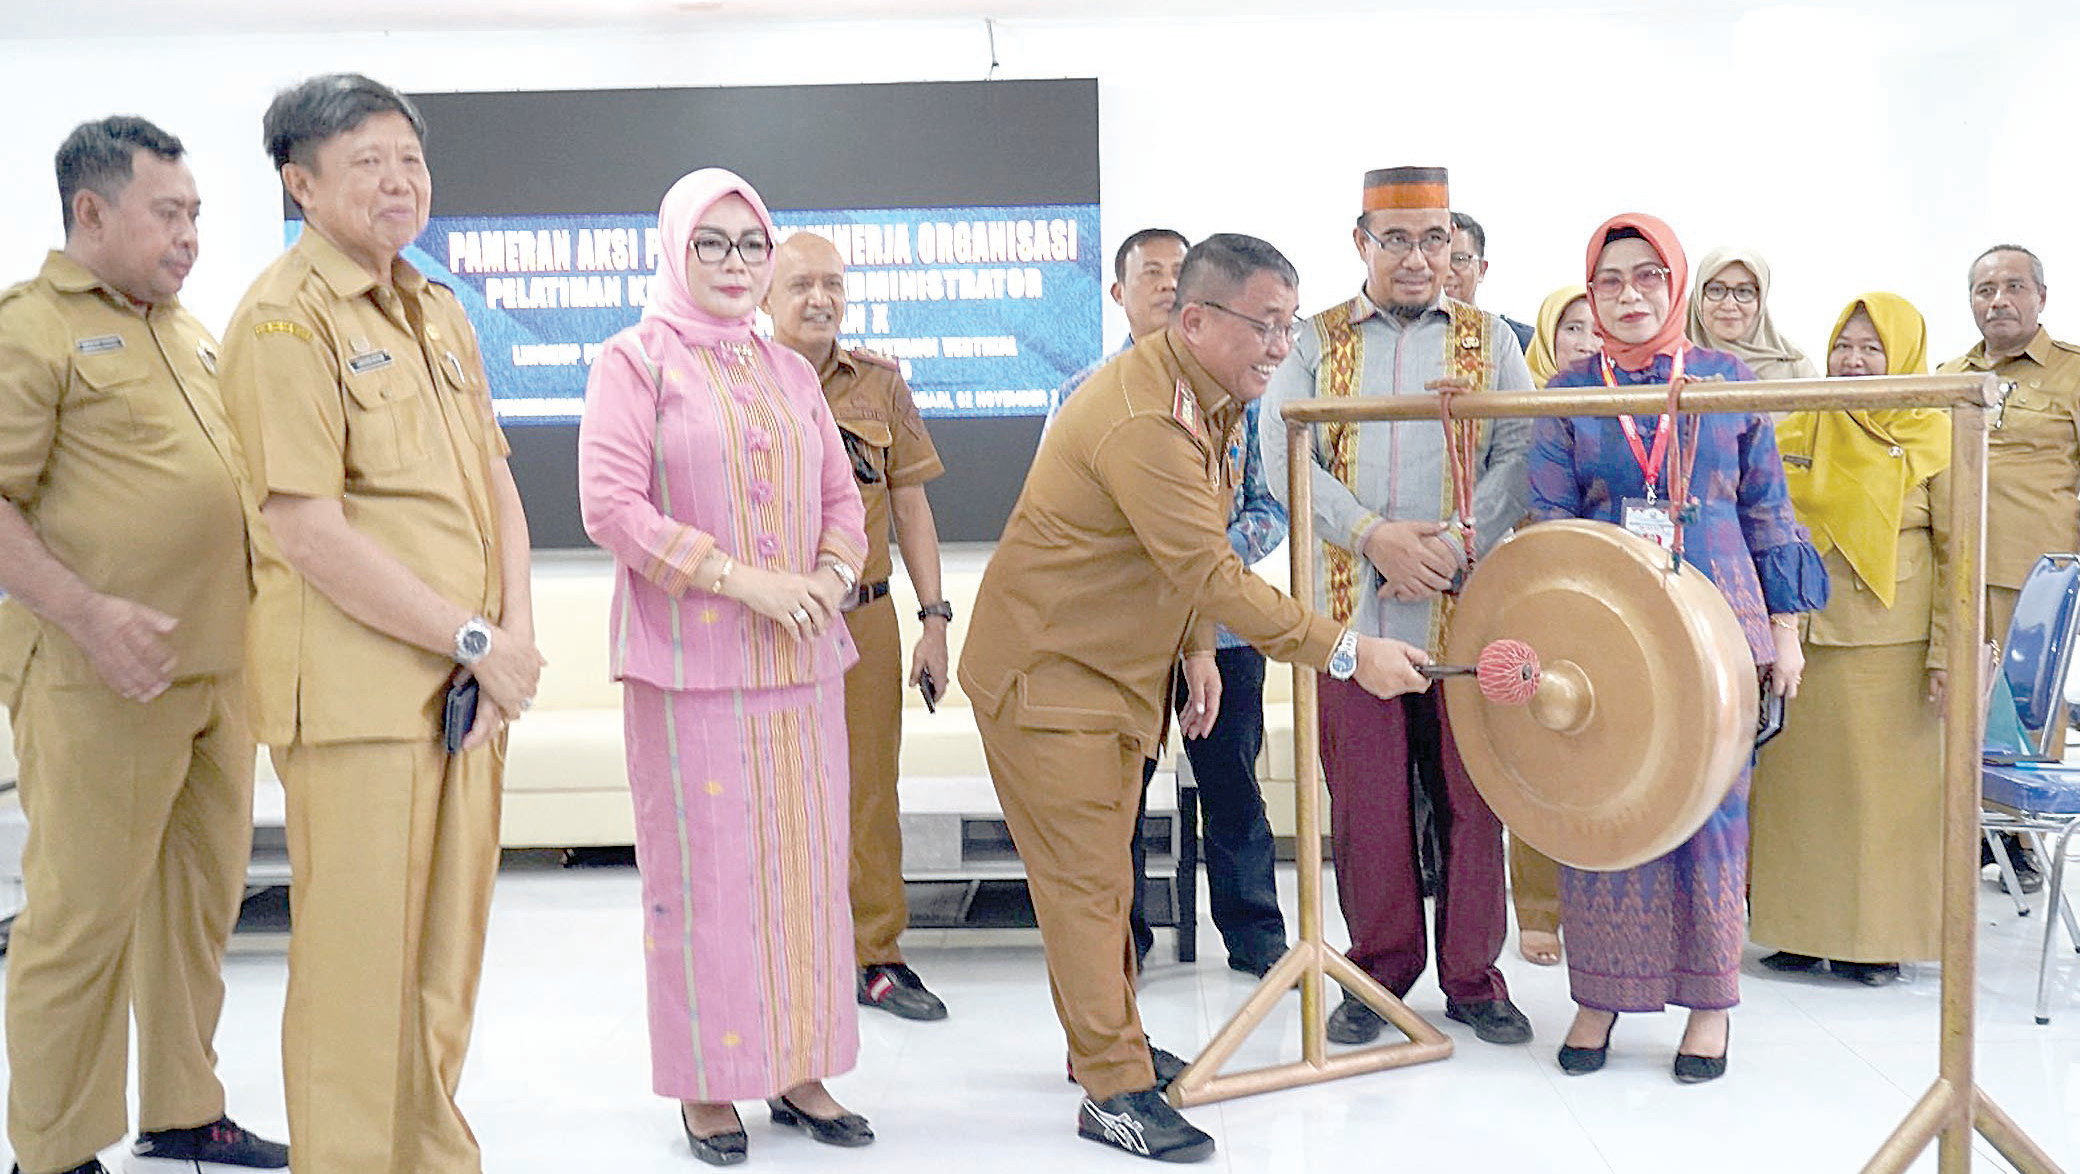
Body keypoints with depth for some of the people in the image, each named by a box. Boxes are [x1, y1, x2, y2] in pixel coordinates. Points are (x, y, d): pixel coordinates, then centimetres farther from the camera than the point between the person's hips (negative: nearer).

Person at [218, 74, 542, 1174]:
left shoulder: (438, 314, 15)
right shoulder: (284, 318, -10)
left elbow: (496, 483, 14)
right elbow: (312, 534, -17)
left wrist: (514, 634, -1)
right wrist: (477, 642, -14)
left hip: (469, 687, 7)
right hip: (360, 691, -7)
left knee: (448, 947, 16)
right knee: (360, 957, 1)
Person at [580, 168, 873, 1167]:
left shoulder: (791, 372, 16)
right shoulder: (636, 361, -1)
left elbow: (842, 496, 17)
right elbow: (610, 504, -11)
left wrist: (830, 576, -4)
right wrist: (739, 577, -17)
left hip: (800, 662, 5)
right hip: (689, 660, -5)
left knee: (804, 861, 8)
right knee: (701, 867, 0)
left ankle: (798, 1068, 20)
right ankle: (707, 1085, 12)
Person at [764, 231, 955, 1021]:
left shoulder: (880, 383, 9)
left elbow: (909, 504, 10)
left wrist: (934, 617, 6)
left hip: (864, 617, 2)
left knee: (869, 790, 7)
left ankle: (877, 955, 18)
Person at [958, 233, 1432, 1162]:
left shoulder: (1206, 396, 4)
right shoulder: (1144, 422, -29)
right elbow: (1215, 578, -30)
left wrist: (1194, 648, 7)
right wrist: (1349, 654, -26)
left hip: (1118, 668, 9)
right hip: (1045, 671, -9)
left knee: (1103, 870, 18)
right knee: (1086, 879, -3)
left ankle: (1105, 1041, 31)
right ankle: (1115, 1092, 5)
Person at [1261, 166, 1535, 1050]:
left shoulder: (1489, 340, 11)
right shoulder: (1315, 342, 10)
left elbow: (1521, 453, 1)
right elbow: (1284, 457, -2)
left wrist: (1456, 542, -14)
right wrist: (1376, 536, -15)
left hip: (1468, 606, 0)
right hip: (1353, 607, 0)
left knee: (1470, 793, 4)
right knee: (1366, 798, 4)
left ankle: (1472, 976, 18)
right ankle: (1380, 971, 19)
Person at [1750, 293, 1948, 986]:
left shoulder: (1933, 439, 0)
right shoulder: (1794, 434, 9)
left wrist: (1946, 653, -7)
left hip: (1891, 648, -3)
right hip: (1801, 639, 3)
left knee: (1886, 786, 3)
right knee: (1798, 780, 6)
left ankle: (1877, 936, 16)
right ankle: (1801, 928, 18)